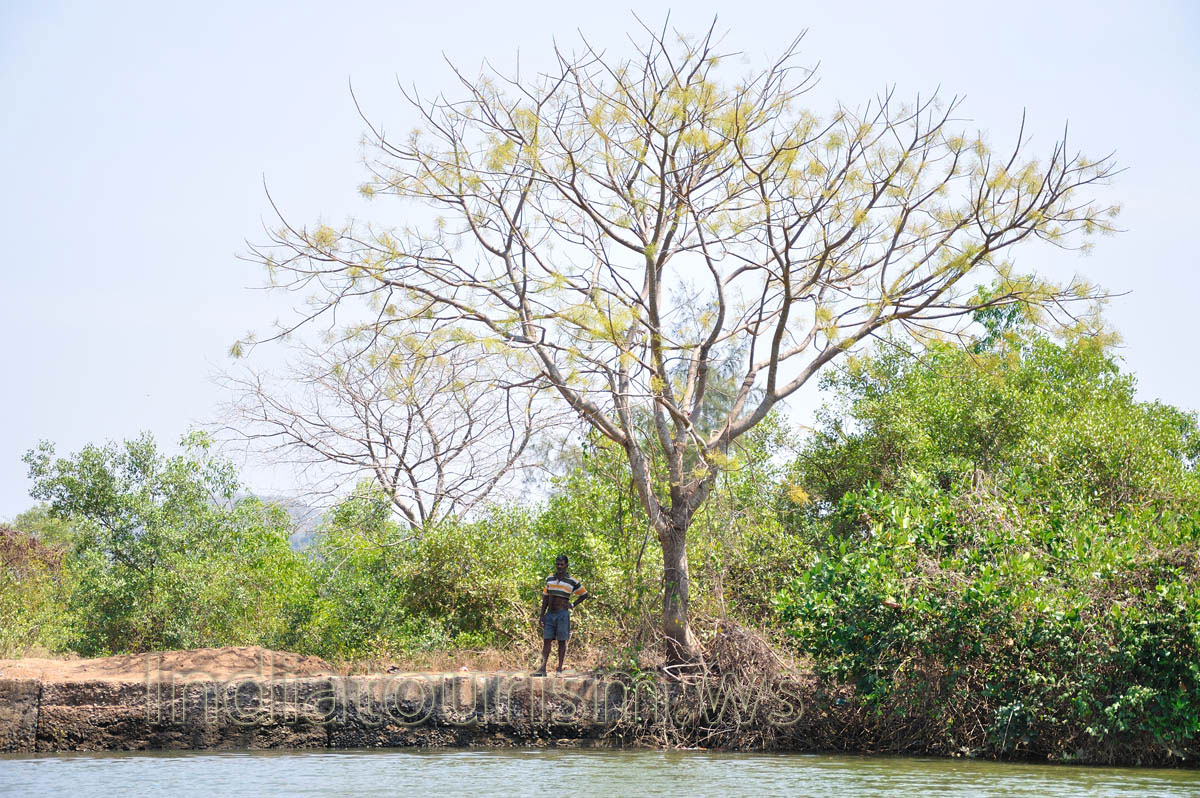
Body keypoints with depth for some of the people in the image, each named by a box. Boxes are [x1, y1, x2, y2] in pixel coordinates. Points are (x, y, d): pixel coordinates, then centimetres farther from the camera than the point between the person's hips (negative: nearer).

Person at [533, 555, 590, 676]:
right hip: (550, 614, 4)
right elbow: (545, 598, 11)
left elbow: (585, 594, 9)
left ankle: (560, 669, 4)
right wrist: (542, 614, 5)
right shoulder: (549, 579, 9)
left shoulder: (572, 581, -2)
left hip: (562, 614, -4)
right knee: (546, 640, 0)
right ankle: (542, 668, -2)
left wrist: (573, 605, -1)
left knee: (561, 642, 1)